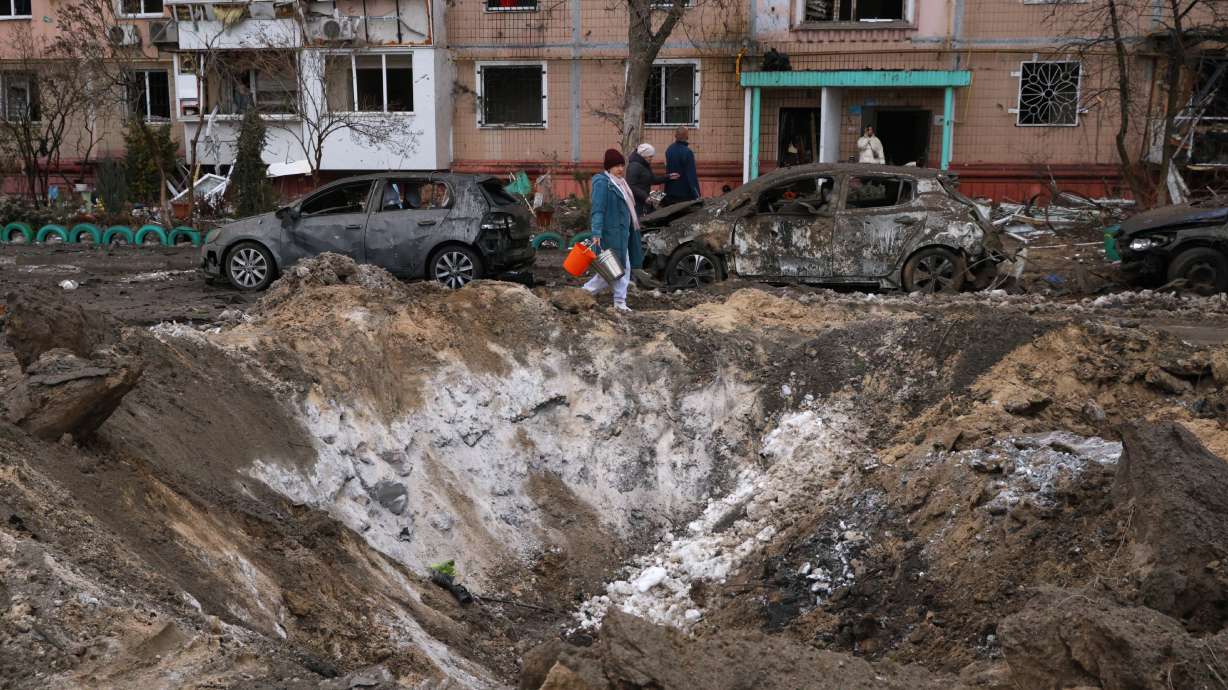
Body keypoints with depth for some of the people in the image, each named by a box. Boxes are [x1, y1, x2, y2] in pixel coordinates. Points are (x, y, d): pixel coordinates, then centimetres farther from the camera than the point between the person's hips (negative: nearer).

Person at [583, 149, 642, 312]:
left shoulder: (619, 182, 13)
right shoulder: (602, 182, -15)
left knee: (624, 267, 9)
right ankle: (586, 292, 8)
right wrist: (596, 233, -27)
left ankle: (620, 302, 15)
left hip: (622, 232, 9)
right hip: (610, 233, -9)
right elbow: (598, 210, -21)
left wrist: (632, 227, 24)